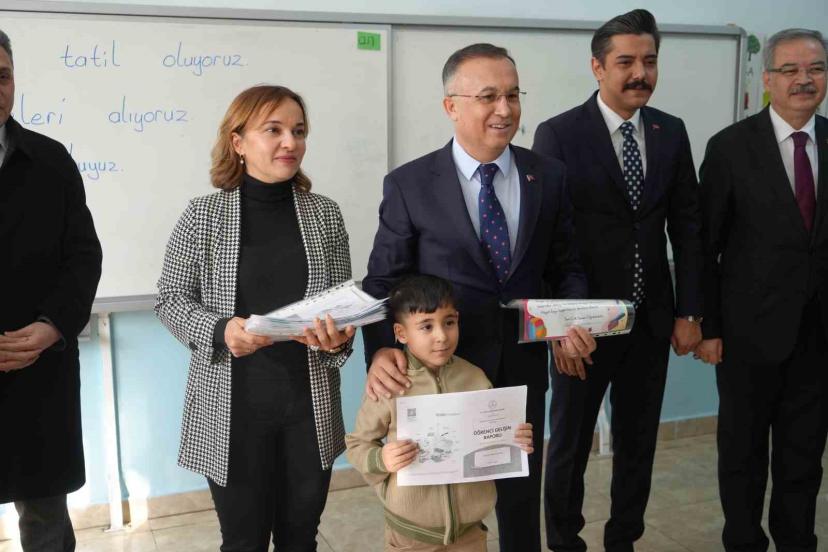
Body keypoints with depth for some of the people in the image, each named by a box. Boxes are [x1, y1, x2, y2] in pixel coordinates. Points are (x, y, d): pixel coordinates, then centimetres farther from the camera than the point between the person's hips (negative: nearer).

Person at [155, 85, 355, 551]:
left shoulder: (326, 214, 1)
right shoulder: (203, 216, -5)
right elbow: (171, 299, -1)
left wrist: (339, 335, -15)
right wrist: (221, 330, -19)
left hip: (310, 404, 2)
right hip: (231, 409, -2)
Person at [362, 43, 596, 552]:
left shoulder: (548, 176, -2)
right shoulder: (409, 185, -10)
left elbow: (565, 267, 5)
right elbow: (383, 282, -7)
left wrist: (575, 320, -13)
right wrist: (381, 350, -23)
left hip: (524, 368, 3)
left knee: (523, 498, 21)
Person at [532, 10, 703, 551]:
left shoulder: (672, 132, 3)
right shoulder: (559, 134, -10)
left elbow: (688, 227, 6)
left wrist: (689, 312, 2)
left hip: (652, 320, 4)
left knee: (639, 443, 15)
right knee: (571, 444, 12)